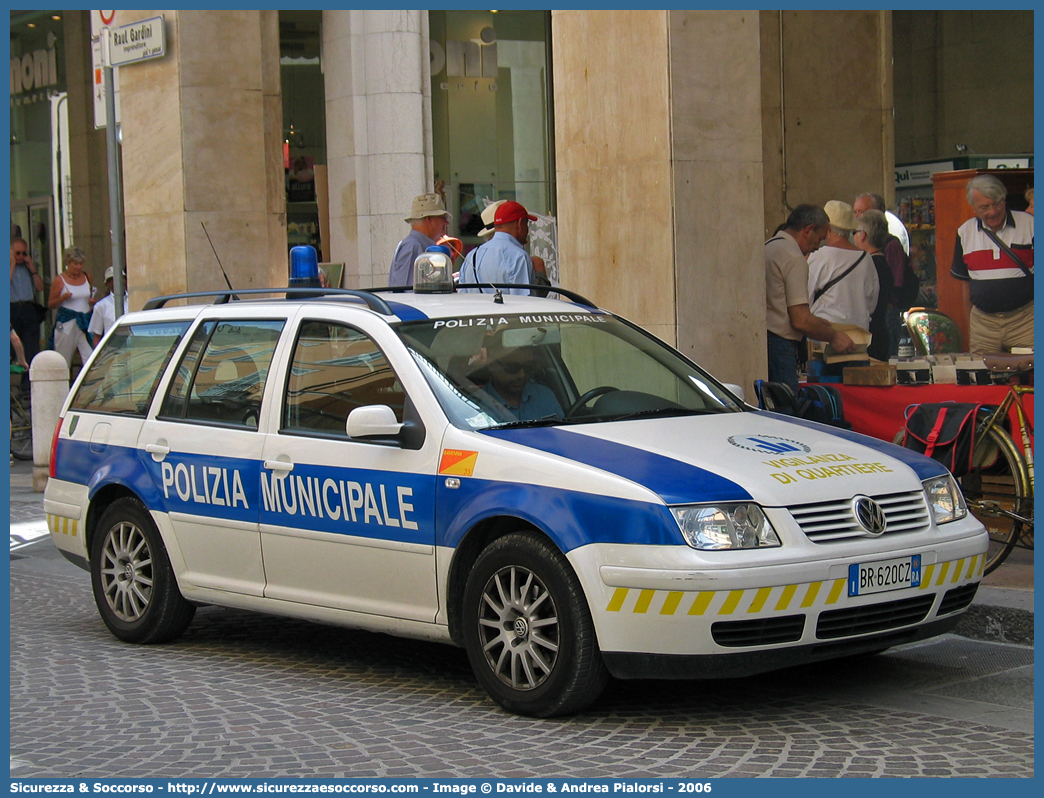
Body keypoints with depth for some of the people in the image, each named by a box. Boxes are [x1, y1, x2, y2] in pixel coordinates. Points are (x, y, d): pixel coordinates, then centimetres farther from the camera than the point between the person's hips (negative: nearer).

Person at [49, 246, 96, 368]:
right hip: (66, 322, -3)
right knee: (63, 359, 0)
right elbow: (50, 304, 2)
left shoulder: (87, 277, 12)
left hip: (85, 322, 3)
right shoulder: (60, 280, -1)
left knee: (91, 357, -8)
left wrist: (92, 302, 4)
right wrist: (63, 297, -15)